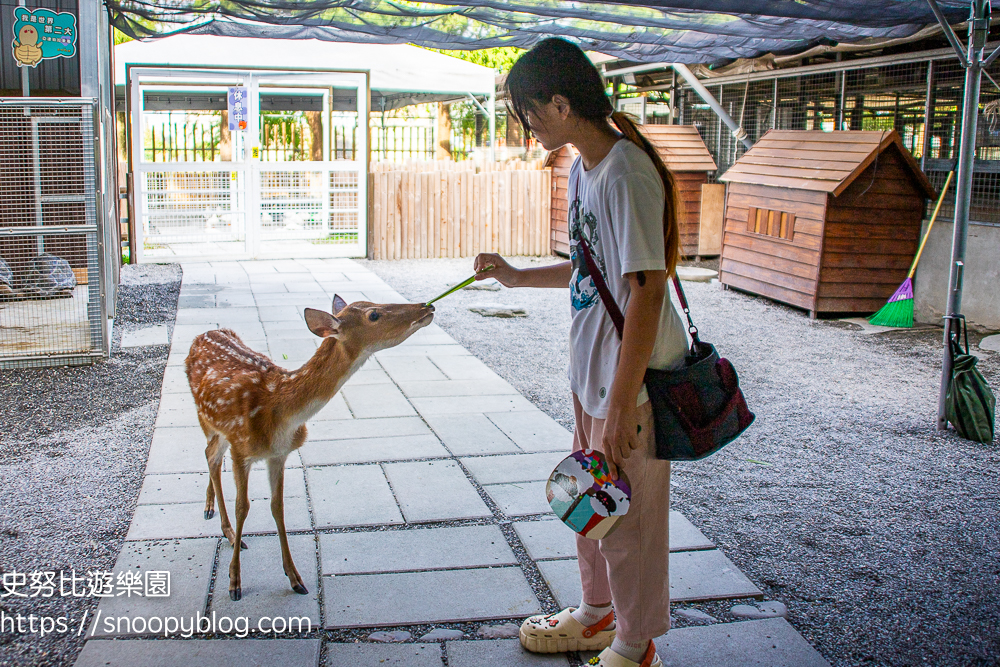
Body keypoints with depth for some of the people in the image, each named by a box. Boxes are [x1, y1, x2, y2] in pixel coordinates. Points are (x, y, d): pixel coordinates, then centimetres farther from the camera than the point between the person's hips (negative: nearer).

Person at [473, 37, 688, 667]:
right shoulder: (583, 170, 8)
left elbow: (646, 291, -25)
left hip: (632, 379, -9)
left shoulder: (626, 174, -22)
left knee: (628, 517, 7)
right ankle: (597, 615, 43)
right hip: (593, 373, 10)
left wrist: (622, 404, -24)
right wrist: (518, 276, 22)